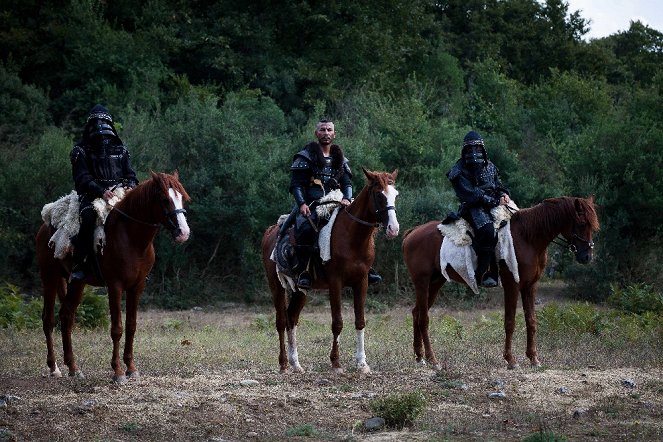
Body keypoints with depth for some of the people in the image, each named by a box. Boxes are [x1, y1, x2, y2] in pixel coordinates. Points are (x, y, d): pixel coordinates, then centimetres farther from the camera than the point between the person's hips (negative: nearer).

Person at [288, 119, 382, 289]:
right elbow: (296, 184, -1)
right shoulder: (306, 156, 6)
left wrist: (347, 199, -9)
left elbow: (347, 183, 12)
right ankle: (304, 271, -29)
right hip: (310, 206, -5)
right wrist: (302, 203, -17)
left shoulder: (340, 159, 20)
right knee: (306, 229, -34)